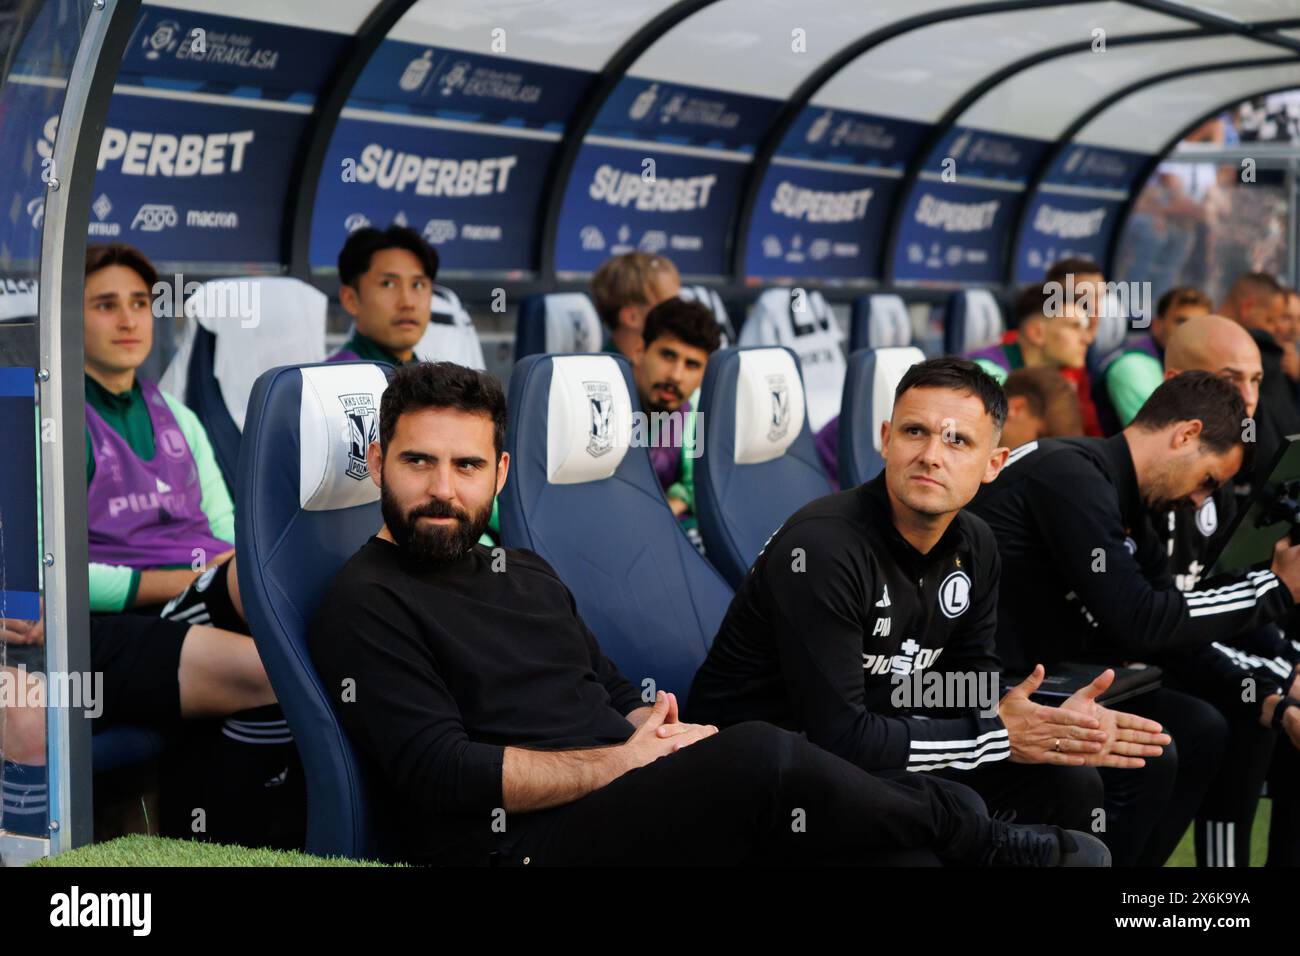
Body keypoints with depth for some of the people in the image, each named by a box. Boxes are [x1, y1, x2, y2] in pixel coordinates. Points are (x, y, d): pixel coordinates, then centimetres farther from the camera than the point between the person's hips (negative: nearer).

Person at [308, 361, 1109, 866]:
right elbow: (443, 774, -12)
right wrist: (622, 763, -11)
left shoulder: (526, 575, 23)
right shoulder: (365, 607, -1)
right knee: (763, 758, -29)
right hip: (520, 843, -8)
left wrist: (655, 728, 0)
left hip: (624, 803, 8)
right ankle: (981, 843, -10)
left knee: (896, 853, -16)